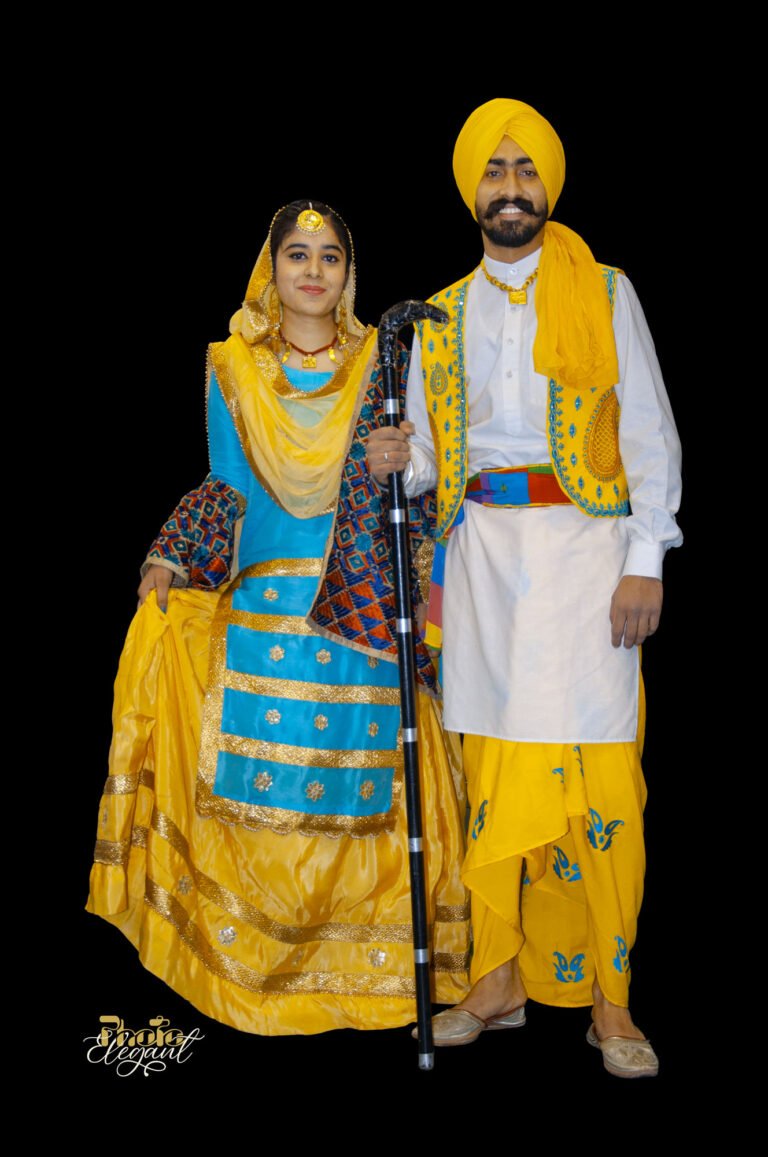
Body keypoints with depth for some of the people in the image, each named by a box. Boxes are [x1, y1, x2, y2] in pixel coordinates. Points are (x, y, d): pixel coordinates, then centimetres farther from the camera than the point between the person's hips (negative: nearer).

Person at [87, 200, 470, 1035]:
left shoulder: (379, 366, 6)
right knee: (259, 790, 0)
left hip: (364, 608, -1)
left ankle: (357, 962, 15)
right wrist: (171, 558, -2)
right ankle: (256, 966, 14)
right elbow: (227, 489, 10)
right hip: (262, 603, 1)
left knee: (355, 778, 0)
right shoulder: (233, 369, 9)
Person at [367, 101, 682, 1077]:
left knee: (595, 770, -7)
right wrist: (398, 464, -6)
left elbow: (650, 434, 2)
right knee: (492, 767, 4)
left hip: (583, 539, -3)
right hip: (481, 546, 3)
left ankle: (608, 1000, 4)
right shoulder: (440, 317, 15)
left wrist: (645, 563, -8)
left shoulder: (604, 294, 6)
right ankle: (500, 977, 16)